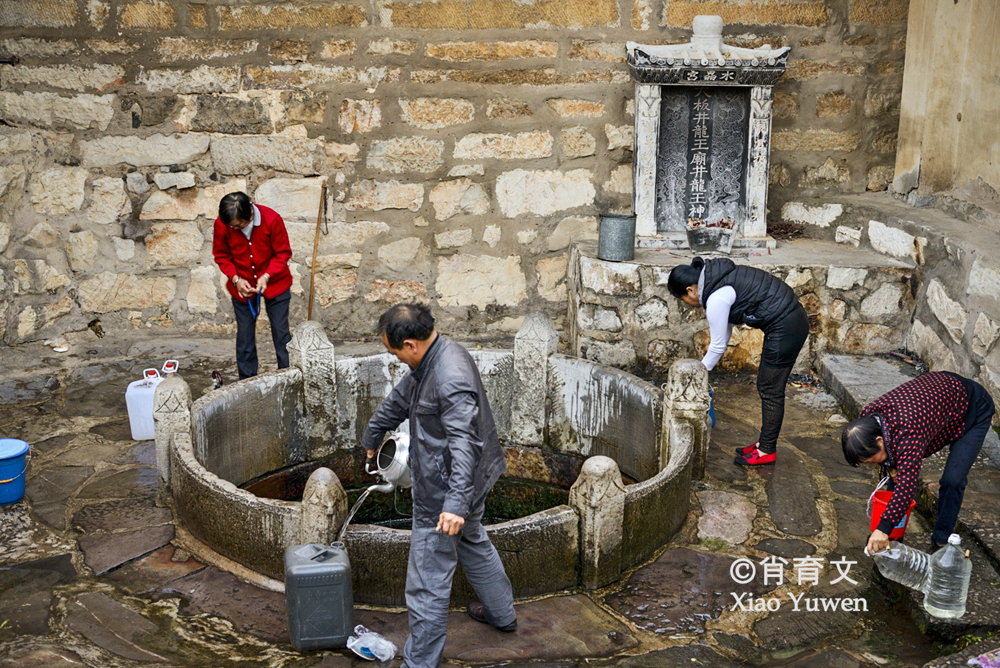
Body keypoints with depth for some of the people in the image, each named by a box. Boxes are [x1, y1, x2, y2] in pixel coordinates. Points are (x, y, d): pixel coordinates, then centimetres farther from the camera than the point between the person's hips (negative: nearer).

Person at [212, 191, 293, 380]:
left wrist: (267, 276, -23)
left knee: (281, 332, 2)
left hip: (274, 282, -2)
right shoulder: (221, 225, -16)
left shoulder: (271, 219, -22)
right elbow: (221, 256, -1)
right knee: (244, 333, 7)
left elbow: (283, 253, -12)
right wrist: (236, 279, -16)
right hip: (242, 286, 2)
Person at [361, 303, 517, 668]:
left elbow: (465, 444, -38)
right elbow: (399, 400, 18)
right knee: (474, 545, 31)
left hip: (442, 494, -11)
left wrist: (455, 503, -45)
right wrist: (371, 437, 34)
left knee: (427, 582, 2)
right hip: (469, 484, 11)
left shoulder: (451, 379, -30)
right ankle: (501, 613, 53)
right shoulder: (432, 359, 3)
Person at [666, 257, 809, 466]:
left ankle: (767, 450, 10)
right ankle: (765, 443, 25)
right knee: (766, 387, 16)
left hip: (785, 327, -10)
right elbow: (726, 329, 17)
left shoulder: (716, 299, -20)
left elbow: (718, 345, -11)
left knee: (770, 390, 0)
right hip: (792, 317, 10)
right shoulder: (716, 278, 9)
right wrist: (703, 366, 18)